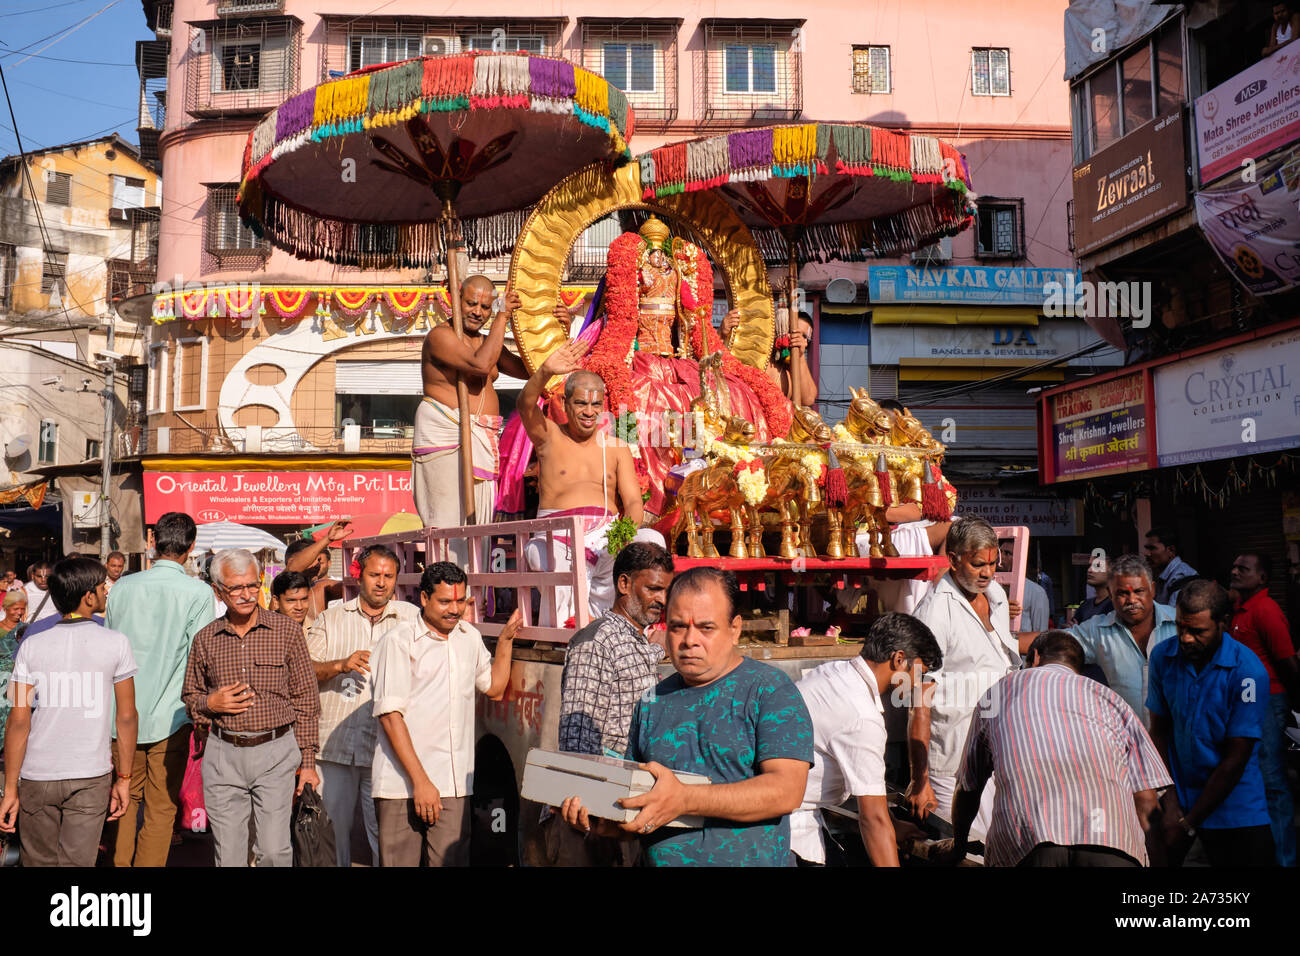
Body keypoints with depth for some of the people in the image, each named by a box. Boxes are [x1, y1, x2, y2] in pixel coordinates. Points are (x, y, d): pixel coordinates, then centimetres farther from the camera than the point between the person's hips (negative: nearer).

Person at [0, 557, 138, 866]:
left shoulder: (31, 647, -3)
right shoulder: (116, 644, -5)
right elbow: (126, 717, -3)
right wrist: (124, 778, 7)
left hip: (37, 778, 2)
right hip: (91, 776, -1)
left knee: (40, 862, 16)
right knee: (77, 862, 5)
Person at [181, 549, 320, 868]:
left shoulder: (287, 631, 0)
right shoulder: (205, 639, 5)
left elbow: (306, 700, 3)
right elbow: (189, 696, 19)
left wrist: (308, 762, 0)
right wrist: (210, 703, -5)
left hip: (276, 752, -2)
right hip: (223, 754, 2)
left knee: (274, 849, -5)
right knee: (228, 854, 6)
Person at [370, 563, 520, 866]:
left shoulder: (470, 637, 14)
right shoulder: (399, 640, -5)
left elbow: (494, 687, 28)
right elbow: (390, 715, -10)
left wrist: (506, 639, 16)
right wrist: (420, 781, -13)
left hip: (454, 785, 4)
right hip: (402, 783, -4)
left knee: (452, 861, -2)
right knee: (399, 861, 0)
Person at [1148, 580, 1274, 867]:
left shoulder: (1248, 671, -17)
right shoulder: (1162, 656, -5)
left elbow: (1235, 760, -14)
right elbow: (1159, 731, 1)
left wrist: (1188, 824, -12)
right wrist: (1170, 804, -8)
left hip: (1233, 808, -3)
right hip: (1178, 792, 3)